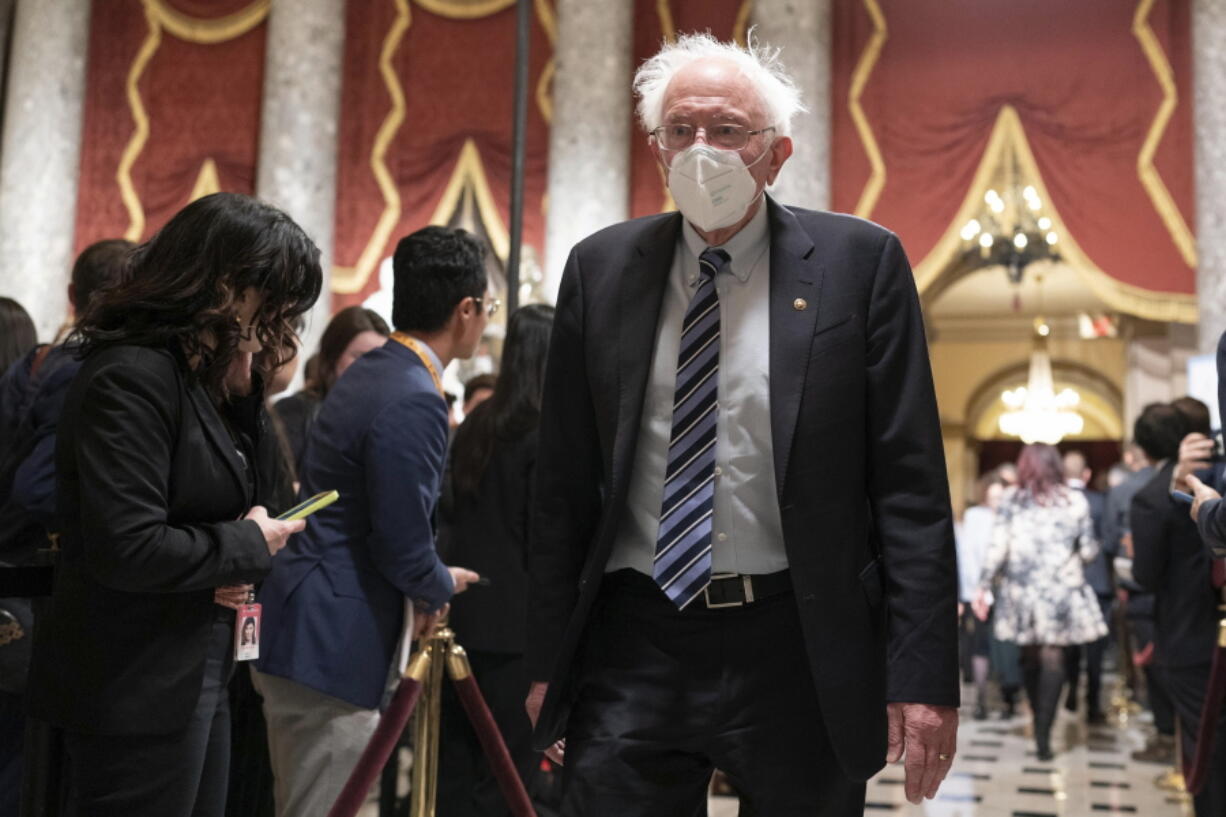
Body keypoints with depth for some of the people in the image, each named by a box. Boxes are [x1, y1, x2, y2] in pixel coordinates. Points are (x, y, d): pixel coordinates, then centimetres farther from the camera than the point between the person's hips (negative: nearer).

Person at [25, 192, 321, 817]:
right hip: (132, 691, -9)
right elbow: (126, 549, -27)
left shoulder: (201, 376, 10)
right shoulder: (131, 377, -19)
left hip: (194, 679, 10)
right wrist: (250, 545, -14)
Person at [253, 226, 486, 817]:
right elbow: (403, 545, -19)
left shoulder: (370, 371, 10)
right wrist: (443, 586, 1)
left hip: (298, 630, 10)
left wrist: (421, 588, 11)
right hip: (332, 646, -10)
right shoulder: (414, 400, -20)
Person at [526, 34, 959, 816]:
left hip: (800, 649, -1)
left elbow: (910, 485, -4)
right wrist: (550, 658, 6)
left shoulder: (862, 262, -2)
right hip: (634, 642, 2)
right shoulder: (601, 268, 5)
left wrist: (925, 673, -8)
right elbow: (565, 481, 7)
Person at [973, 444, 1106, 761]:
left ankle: (1039, 723, 24)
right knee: (1053, 658, -2)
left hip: (1021, 589, 1)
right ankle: (1043, 733, -10)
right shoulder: (1075, 500, 4)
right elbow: (1089, 551, 5)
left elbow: (997, 547, -2)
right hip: (1061, 591, -1)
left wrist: (984, 586, 3)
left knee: (1030, 656, 13)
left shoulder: (1010, 500, 3)